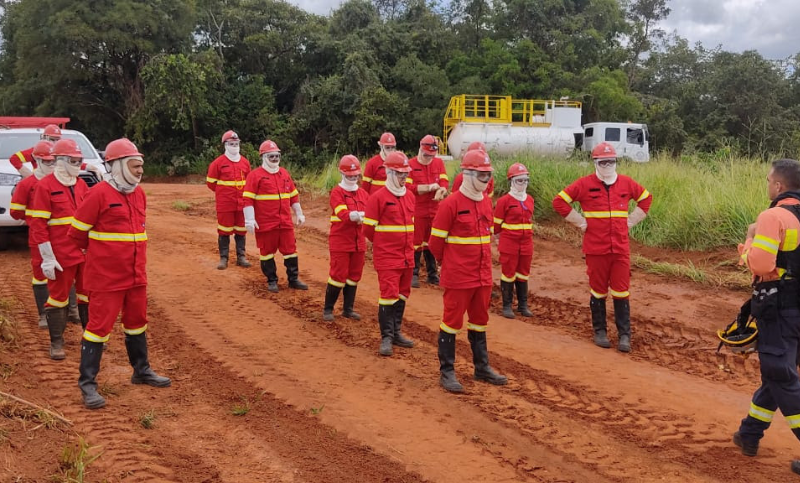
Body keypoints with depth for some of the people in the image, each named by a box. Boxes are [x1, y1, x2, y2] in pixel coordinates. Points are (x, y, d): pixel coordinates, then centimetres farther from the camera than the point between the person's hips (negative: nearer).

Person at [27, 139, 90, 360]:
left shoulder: (81, 185, 8)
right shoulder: (44, 186, -10)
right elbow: (37, 225, -12)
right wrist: (47, 258, -15)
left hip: (85, 252, 5)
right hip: (61, 255, -5)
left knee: (88, 294, 13)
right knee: (58, 296, 7)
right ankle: (56, 342, 21)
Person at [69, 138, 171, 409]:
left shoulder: (139, 193, 7)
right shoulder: (99, 194, -14)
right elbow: (76, 233, -7)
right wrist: (99, 253, 6)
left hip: (136, 275, 7)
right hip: (106, 277, -7)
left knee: (137, 322, 17)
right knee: (99, 325, -3)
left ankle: (141, 371, 33)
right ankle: (87, 384, 7)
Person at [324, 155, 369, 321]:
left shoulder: (363, 193, 10)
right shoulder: (337, 192, -8)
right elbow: (343, 214, -24)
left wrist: (359, 216, -22)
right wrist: (359, 215, -41)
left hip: (358, 242, 6)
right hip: (340, 242, -6)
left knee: (354, 276, 11)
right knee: (338, 275, -2)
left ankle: (348, 309, 24)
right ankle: (328, 309, 13)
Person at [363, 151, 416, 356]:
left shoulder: (410, 196, 10)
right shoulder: (378, 197, -11)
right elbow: (368, 229, -7)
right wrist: (384, 244, 5)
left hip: (407, 257, 7)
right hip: (387, 257, -7)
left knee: (402, 295, 13)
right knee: (389, 295, -7)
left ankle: (396, 333, 25)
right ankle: (387, 337, 2)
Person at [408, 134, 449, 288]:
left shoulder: (439, 162, 8)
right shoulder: (410, 164, -6)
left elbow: (444, 182, 1)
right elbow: (408, 186, -15)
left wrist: (440, 191, -22)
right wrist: (430, 187, -16)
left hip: (435, 210, 4)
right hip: (417, 210, -4)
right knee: (416, 242, 1)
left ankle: (433, 274, 22)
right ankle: (413, 274, 11)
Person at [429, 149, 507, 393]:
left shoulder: (486, 202, 7)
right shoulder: (451, 204, -14)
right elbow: (435, 242, -10)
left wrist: (482, 261, 16)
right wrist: (450, 263, 4)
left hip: (483, 276, 7)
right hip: (458, 277, -7)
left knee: (480, 321, 17)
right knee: (452, 321, 3)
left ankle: (482, 367, 31)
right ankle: (446, 372, 14)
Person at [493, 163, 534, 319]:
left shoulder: (530, 200, 7)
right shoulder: (504, 201, -10)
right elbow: (497, 223, -4)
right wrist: (501, 238, 4)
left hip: (526, 244, 5)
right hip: (509, 244, -5)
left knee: (523, 274, 13)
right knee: (508, 274, 3)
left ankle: (523, 305, 23)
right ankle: (507, 306, 12)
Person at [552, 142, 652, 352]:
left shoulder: (626, 183, 7)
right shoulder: (585, 184, -3)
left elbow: (646, 198, 22)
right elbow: (559, 201, -2)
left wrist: (631, 221, 11)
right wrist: (581, 222, -4)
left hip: (621, 248, 2)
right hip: (595, 249, -2)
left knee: (621, 292, 2)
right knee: (598, 291, 8)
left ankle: (624, 335, 9)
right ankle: (599, 331, 21)